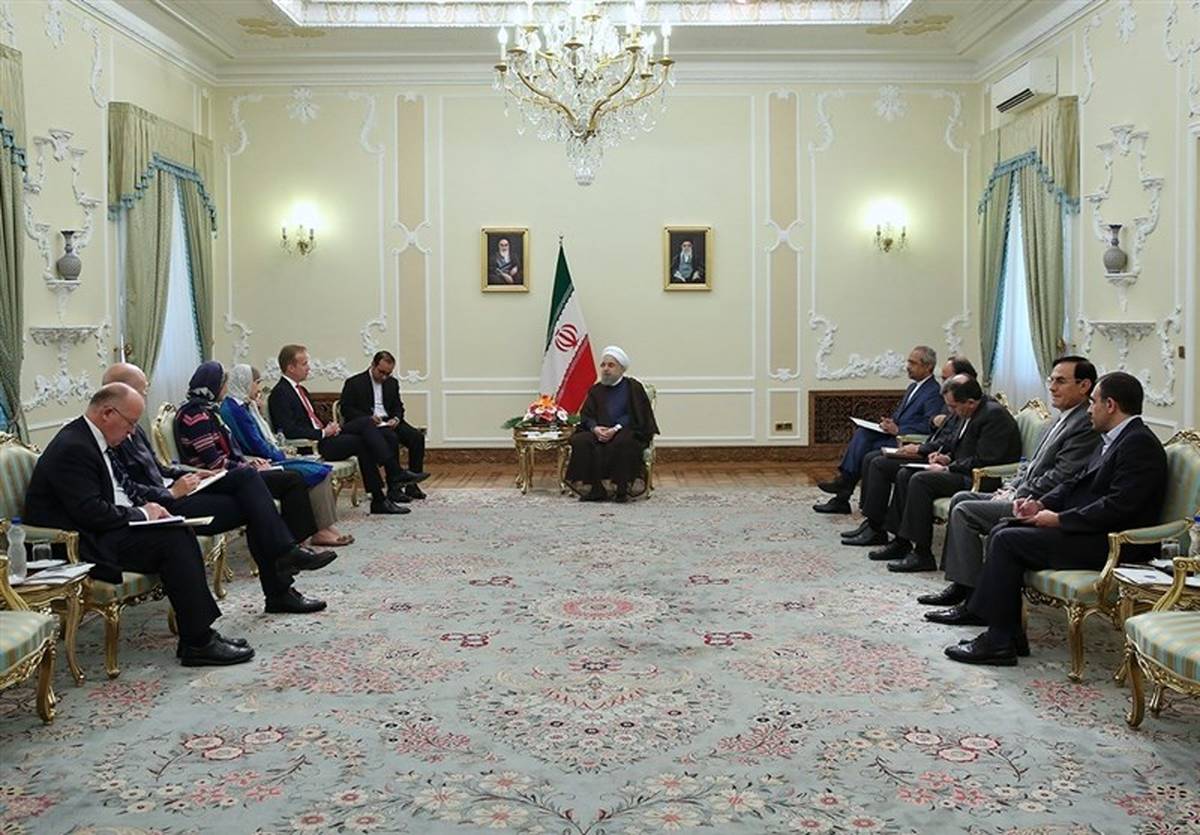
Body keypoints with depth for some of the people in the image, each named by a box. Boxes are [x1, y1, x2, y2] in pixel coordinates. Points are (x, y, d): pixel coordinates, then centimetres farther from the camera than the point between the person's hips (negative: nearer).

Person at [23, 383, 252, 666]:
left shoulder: (90, 440, 14)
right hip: (80, 547, -10)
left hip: (98, 533, 10)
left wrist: (144, 507, 3)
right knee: (172, 541, -20)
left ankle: (198, 634, -6)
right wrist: (140, 513, -11)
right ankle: (198, 643, -16)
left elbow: (118, 489, 23)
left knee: (181, 533, -4)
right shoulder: (73, 448, -19)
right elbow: (90, 513, -24)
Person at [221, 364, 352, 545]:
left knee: (322, 470, -1)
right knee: (318, 473, -17)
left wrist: (279, 453, 6)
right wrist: (280, 456, -6)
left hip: (268, 460, 10)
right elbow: (256, 445, -17)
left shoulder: (244, 406, 18)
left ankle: (328, 525, -9)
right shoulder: (234, 409, -14)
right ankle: (322, 530, -13)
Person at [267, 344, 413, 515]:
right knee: (361, 442, -20)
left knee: (365, 423, -10)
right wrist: (323, 433, -15)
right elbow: (290, 431, -20)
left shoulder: (301, 390, 19)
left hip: (321, 436, 9)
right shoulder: (280, 394, -11)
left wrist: (330, 428, 2)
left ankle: (394, 472, -17)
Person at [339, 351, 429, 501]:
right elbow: (346, 410, -5)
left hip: (389, 422, 6)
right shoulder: (354, 383, 0)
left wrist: (396, 418, -6)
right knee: (391, 438, -35)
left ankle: (412, 485, -15)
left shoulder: (392, 383, 17)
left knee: (417, 436, -20)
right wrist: (368, 418, -19)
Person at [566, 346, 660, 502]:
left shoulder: (633, 387, 2)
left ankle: (622, 490, -24)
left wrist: (615, 429, -19)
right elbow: (585, 415, 10)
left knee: (622, 442, -39)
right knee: (579, 441, -24)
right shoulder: (596, 390, 16)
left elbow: (637, 416, -7)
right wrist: (595, 428, -13)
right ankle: (596, 489, -19)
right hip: (599, 432, 4)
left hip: (627, 432, -4)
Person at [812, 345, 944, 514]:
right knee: (862, 433, -16)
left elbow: (929, 427, -19)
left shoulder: (935, 392, -9)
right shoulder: (913, 387, 21)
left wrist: (898, 430, -21)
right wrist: (889, 423, 5)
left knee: (861, 445, -22)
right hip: (894, 434, 9)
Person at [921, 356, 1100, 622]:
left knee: (965, 511, -17)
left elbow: (1059, 478, -21)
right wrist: (1010, 488, 6)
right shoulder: (1064, 419, 17)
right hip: (1024, 497, 11)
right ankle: (960, 585, 9)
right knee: (961, 498, 9)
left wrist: (1015, 497, -14)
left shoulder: (1086, 425, -16)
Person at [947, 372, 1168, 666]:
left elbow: (1118, 506, -24)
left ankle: (999, 642, -11)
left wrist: (1059, 519, -18)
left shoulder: (1139, 443, -15)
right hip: (1088, 530, 11)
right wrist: (1041, 504, 1)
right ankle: (1009, 635, 1)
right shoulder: (1111, 440, 17)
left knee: (1007, 541, -17)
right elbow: (1076, 483, 20)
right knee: (1001, 532, 2)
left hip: (1110, 541, -10)